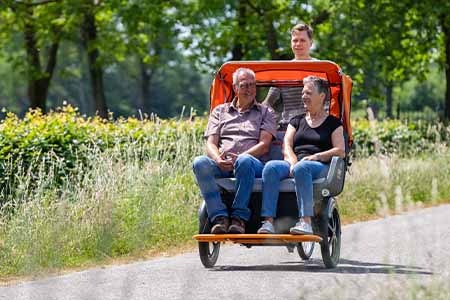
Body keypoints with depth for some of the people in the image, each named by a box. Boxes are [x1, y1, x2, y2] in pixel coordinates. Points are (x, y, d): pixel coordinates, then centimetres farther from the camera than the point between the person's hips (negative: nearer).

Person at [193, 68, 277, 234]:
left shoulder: (265, 113, 20)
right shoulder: (220, 111, 25)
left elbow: (264, 145, 5)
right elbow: (211, 144, 13)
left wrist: (238, 157, -12)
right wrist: (218, 160, -11)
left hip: (253, 163, -2)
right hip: (221, 165, 2)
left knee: (244, 161, -40)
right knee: (200, 163, -32)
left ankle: (239, 217, -35)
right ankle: (219, 217, -35)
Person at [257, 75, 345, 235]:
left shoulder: (333, 123, 16)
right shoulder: (297, 121, 28)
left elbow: (340, 151, 3)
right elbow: (287, 146, 13)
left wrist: (315, 157, -12)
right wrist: (293, 162, -9)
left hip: (320, 166, -4)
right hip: (294, 163, 4)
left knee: (302, 168, -40)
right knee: (271, 167, -30)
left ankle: (306, 222, -48)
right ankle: (268, 221, -42)